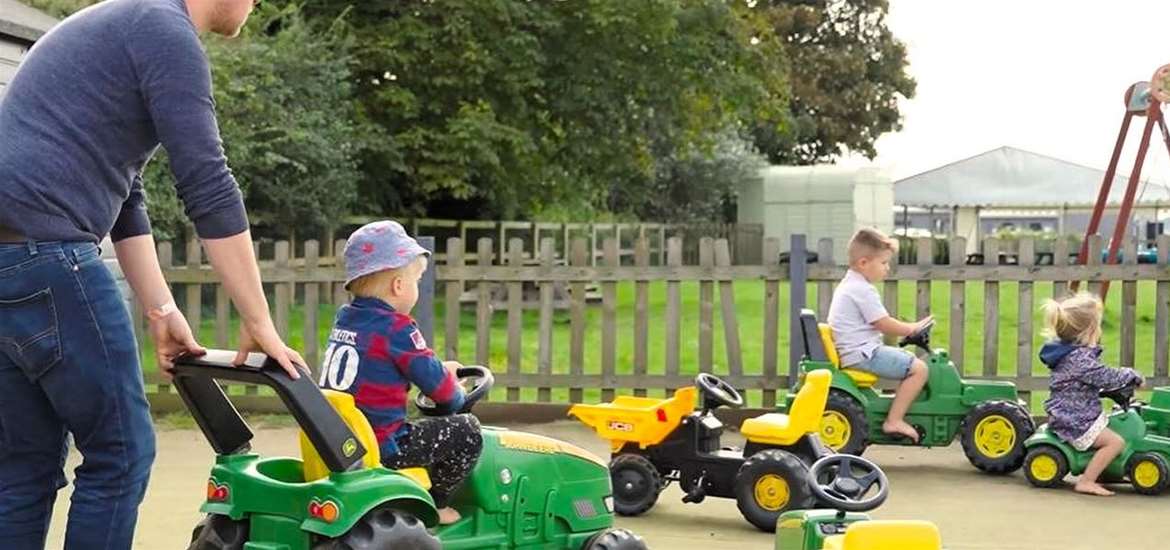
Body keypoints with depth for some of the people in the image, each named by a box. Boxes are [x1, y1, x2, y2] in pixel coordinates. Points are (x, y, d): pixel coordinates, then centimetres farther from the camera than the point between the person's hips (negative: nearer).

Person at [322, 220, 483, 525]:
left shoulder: (344, 319, 11)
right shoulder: (396, 328, -15)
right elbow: (435, 383, -9)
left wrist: (441, 369, 28)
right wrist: (457, 396, 12)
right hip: (380, 447, -9)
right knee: (467, 431, 1)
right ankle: (431, 504, 10)